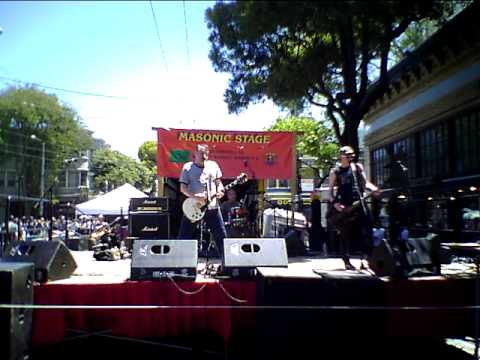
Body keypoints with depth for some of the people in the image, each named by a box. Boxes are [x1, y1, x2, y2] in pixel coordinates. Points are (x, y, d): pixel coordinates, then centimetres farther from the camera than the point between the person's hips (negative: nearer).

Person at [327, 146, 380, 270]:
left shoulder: (358, 167, 11)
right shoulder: (335, 171, 3)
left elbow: (365, 182, 12)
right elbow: (330, 190, 4)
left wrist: (373, 188, -8)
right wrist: (334, 203, -9)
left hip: (359, 203, 2)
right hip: (344, 207, -2)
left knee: (366, 232, -4)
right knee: (345, 235, 3)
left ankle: (364, 258, 3)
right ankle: (347, 262, 13)